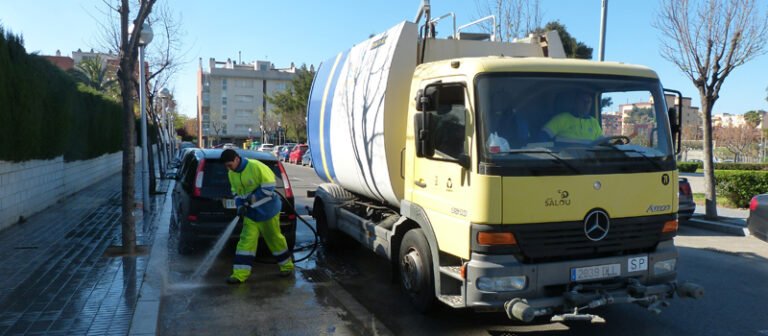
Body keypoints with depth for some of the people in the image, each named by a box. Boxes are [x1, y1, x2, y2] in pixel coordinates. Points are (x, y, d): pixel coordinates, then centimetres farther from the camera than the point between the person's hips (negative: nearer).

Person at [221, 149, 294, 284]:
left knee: (274, 238, 8)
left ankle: (287, 266, 28)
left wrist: (254, 197, -23)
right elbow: (236, 192, 11)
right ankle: (240, 274, -2)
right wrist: (240, 205, -6)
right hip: (250, 213, 5)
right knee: (246, 240, -3)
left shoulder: (256, 166, -22)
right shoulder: (231, 174, 0)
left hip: (267, 210, -5)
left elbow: (269, 185, -20)